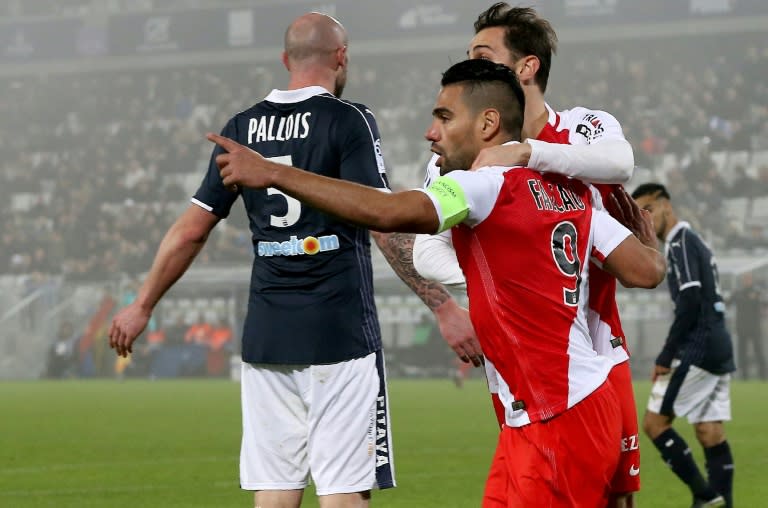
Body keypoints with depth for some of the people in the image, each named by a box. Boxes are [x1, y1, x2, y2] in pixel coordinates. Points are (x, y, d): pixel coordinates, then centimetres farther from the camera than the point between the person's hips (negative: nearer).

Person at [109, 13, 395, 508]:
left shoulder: (242, 128, 10)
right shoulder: (350, 121, -5)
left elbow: (192, 229, 12)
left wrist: (143, 306, 22)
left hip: (265, 333, 5)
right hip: (341, 332, -5)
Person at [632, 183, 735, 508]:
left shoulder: (681, 243, -8)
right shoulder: (692, 242, 21)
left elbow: (690, 303, -18)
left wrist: (666, 356, -14)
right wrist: (673, 353, 19)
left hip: (697, 348, -10)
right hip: (719, 349, 10)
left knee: (655, 422, -6)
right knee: (710, 433, 5)